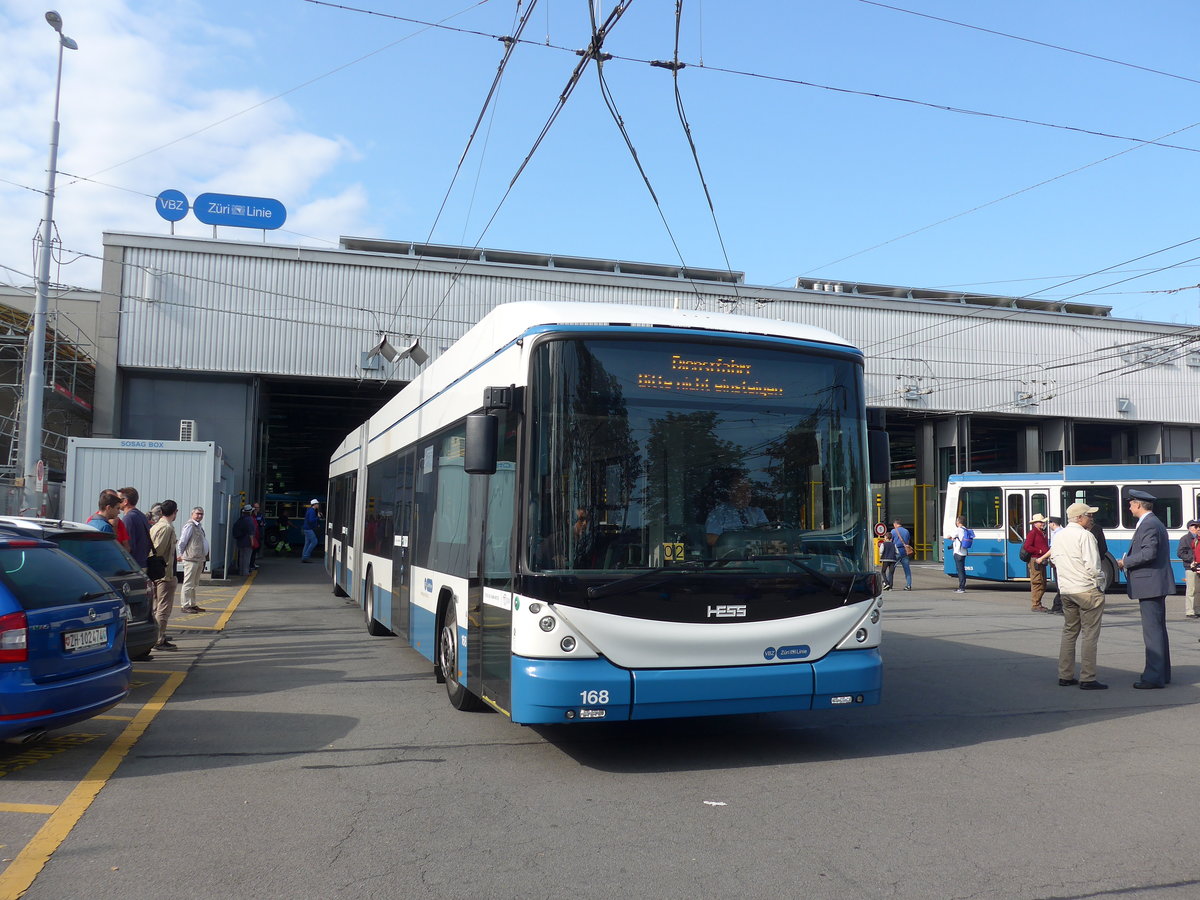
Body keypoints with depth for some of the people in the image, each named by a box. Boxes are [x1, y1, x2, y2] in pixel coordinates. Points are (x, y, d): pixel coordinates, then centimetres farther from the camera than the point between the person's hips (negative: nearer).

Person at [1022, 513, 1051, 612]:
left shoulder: (1042, 533, 20)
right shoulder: (1032, 533, -10)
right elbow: (1027, 547, -19)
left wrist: (1048, 550, 10)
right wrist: (1039, 551, -18)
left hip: (1042, 560, 10)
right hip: (1035, 561, -10)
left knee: (1043, 583, 13)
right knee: (1037, 583, -10)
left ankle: (1038, 604, 20)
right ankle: (1035, 605, -6)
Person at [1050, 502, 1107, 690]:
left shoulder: (1058, 535, 9)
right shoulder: (1085, 536, -14)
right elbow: (1092, 566, -17)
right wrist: (1100, 578, -1)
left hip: (1065, 590, 8)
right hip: (1086, 590, -7)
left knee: (1069, 632, 15)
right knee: (1090, 634, -2)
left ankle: (1065, 676, 17)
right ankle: (1087, 679, -2)